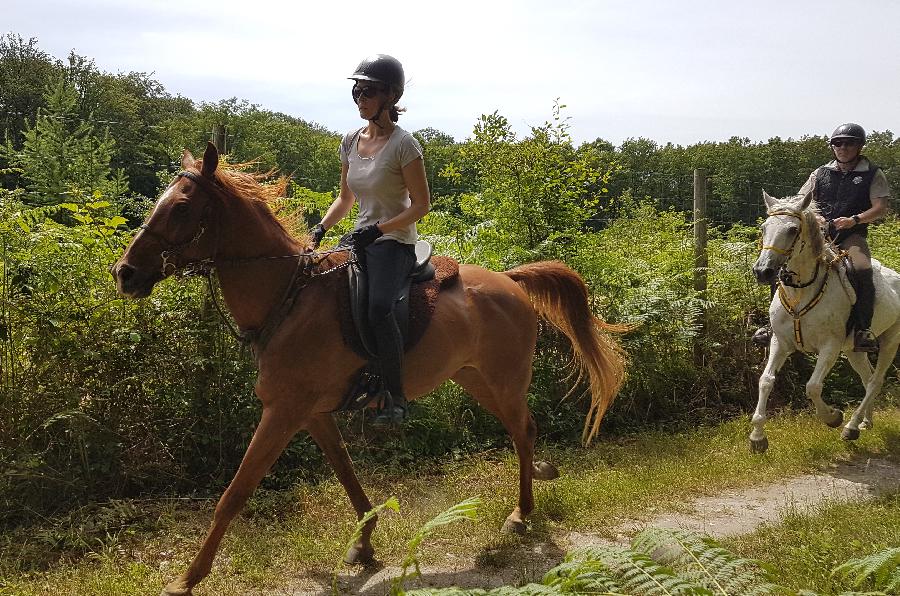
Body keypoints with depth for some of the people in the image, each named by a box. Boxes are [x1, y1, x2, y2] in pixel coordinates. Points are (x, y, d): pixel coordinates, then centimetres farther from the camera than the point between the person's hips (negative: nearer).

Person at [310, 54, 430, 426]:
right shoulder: (351, 141, 9)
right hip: (362, 241, 8)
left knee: (379, 307, -32)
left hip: (395, 242, -8)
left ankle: (395, 398, -22)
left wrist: (379, 228, -21)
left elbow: (421, 205, -11)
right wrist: (320, 229, 3)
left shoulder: (403, 145, -11)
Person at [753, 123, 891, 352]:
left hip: (852, 236, -3)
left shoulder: (872, 174, 7)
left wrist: (855, 219, -18)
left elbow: (880, 207, -1)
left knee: (862, 270, -33)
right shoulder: (821, 173, 15)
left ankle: (863, 329, -28)